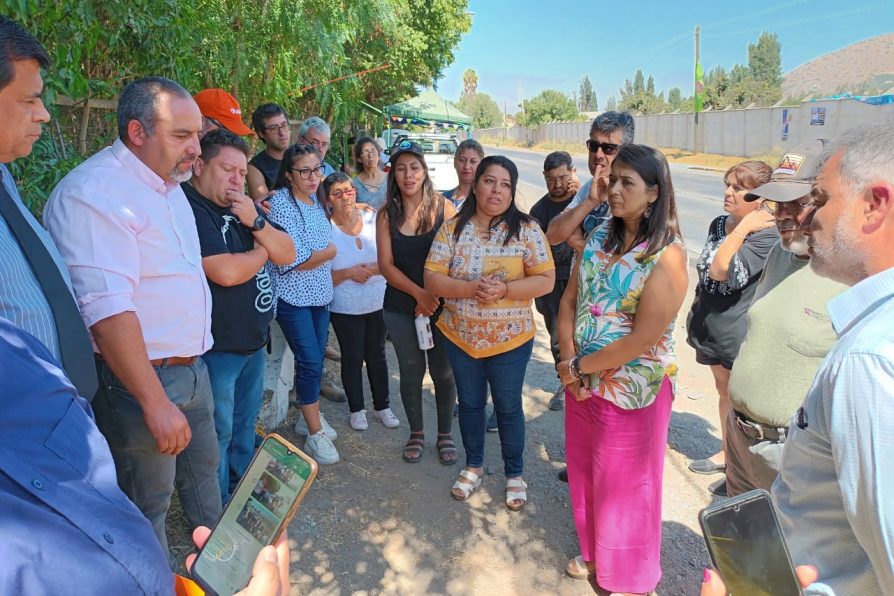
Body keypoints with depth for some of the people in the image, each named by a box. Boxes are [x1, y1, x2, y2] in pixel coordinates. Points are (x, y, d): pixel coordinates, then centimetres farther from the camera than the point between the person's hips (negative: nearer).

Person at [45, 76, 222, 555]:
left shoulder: (167, 184, 11)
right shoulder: (93, 193, -21)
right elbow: (107, 309, -28)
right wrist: (155, 403, -27)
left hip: (192, 368, 10)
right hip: (137, 378, -9)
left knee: (203, 470, 24)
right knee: (147, 503, 7)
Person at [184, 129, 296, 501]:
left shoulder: (241, 206, 9)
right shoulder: (190, 209, -18)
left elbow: (287, 254, 5)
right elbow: (226, 272, -28)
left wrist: (255, 222, -12)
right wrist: (261, 253, -7)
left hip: (255, 340, 8)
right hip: (217, 348, -8)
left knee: (245, 424, 23)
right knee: (219, 433, 7)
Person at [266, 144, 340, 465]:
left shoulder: (317, 203, 9)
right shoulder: (280, 203, -15)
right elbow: (294, 260, -19)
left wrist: (316, 256, -5)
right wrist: (330, 251, -6)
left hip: (320, 294, 7)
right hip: (293, 297, -7)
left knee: (315, 360, 13)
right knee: (310, 362, -4)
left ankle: (309, 417, 30)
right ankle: (315, 434, 8)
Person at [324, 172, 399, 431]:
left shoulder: (372, 219, -3)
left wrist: (375, 268, -18)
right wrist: (348, 273, -23)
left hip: (377, 304, 3)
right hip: (345, 309, -3)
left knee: (377, 356, 15)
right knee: (352, 358, 8)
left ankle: (382, 406, 32)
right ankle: (356, 409, 28)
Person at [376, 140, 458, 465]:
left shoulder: (443, 207, -6)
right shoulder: (387, 214, -2)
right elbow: (386, 265, -5)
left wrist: (432, 298, -14)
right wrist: (419, 293, -17)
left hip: (441, 304, -1)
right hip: (400, 307, 1)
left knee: (443, 372, 8)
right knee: (411, 371, 12)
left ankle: (445, 435, 28)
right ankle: (416, 433, 31)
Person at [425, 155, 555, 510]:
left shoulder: (526, 229, -9)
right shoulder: (453, 228, -4)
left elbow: (546, 280, -11)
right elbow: (431, 278, -8)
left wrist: (505, 289, -26)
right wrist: (469, 288, -25)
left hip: (510, 339, -2)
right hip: (460, 337, 2)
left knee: (508, 407, 13)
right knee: (469, 403, 18)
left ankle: (515, 473, 34)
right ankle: (473, 465, 40)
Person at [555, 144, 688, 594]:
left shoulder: (667, 256, -19)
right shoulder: (599, 237, 1)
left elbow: (643, 338, -23)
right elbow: (569, 299, 2)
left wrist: (579, 367, -15)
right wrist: (569, 360, -11)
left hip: (632, 390, -6)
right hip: (582, 382, 6)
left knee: (625, 484, 12)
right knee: (584, 470, 21)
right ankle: (594, 551, 48)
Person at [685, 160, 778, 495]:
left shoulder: (766, 235, -20)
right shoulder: (718, 225, 3)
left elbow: (721, 270, -30)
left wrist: (743, 228, -26)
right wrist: (697, 314, 18)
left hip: (742, 333, -7)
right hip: (713, 326, 7)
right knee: (724, 392, 22)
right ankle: (726, 452, 40)